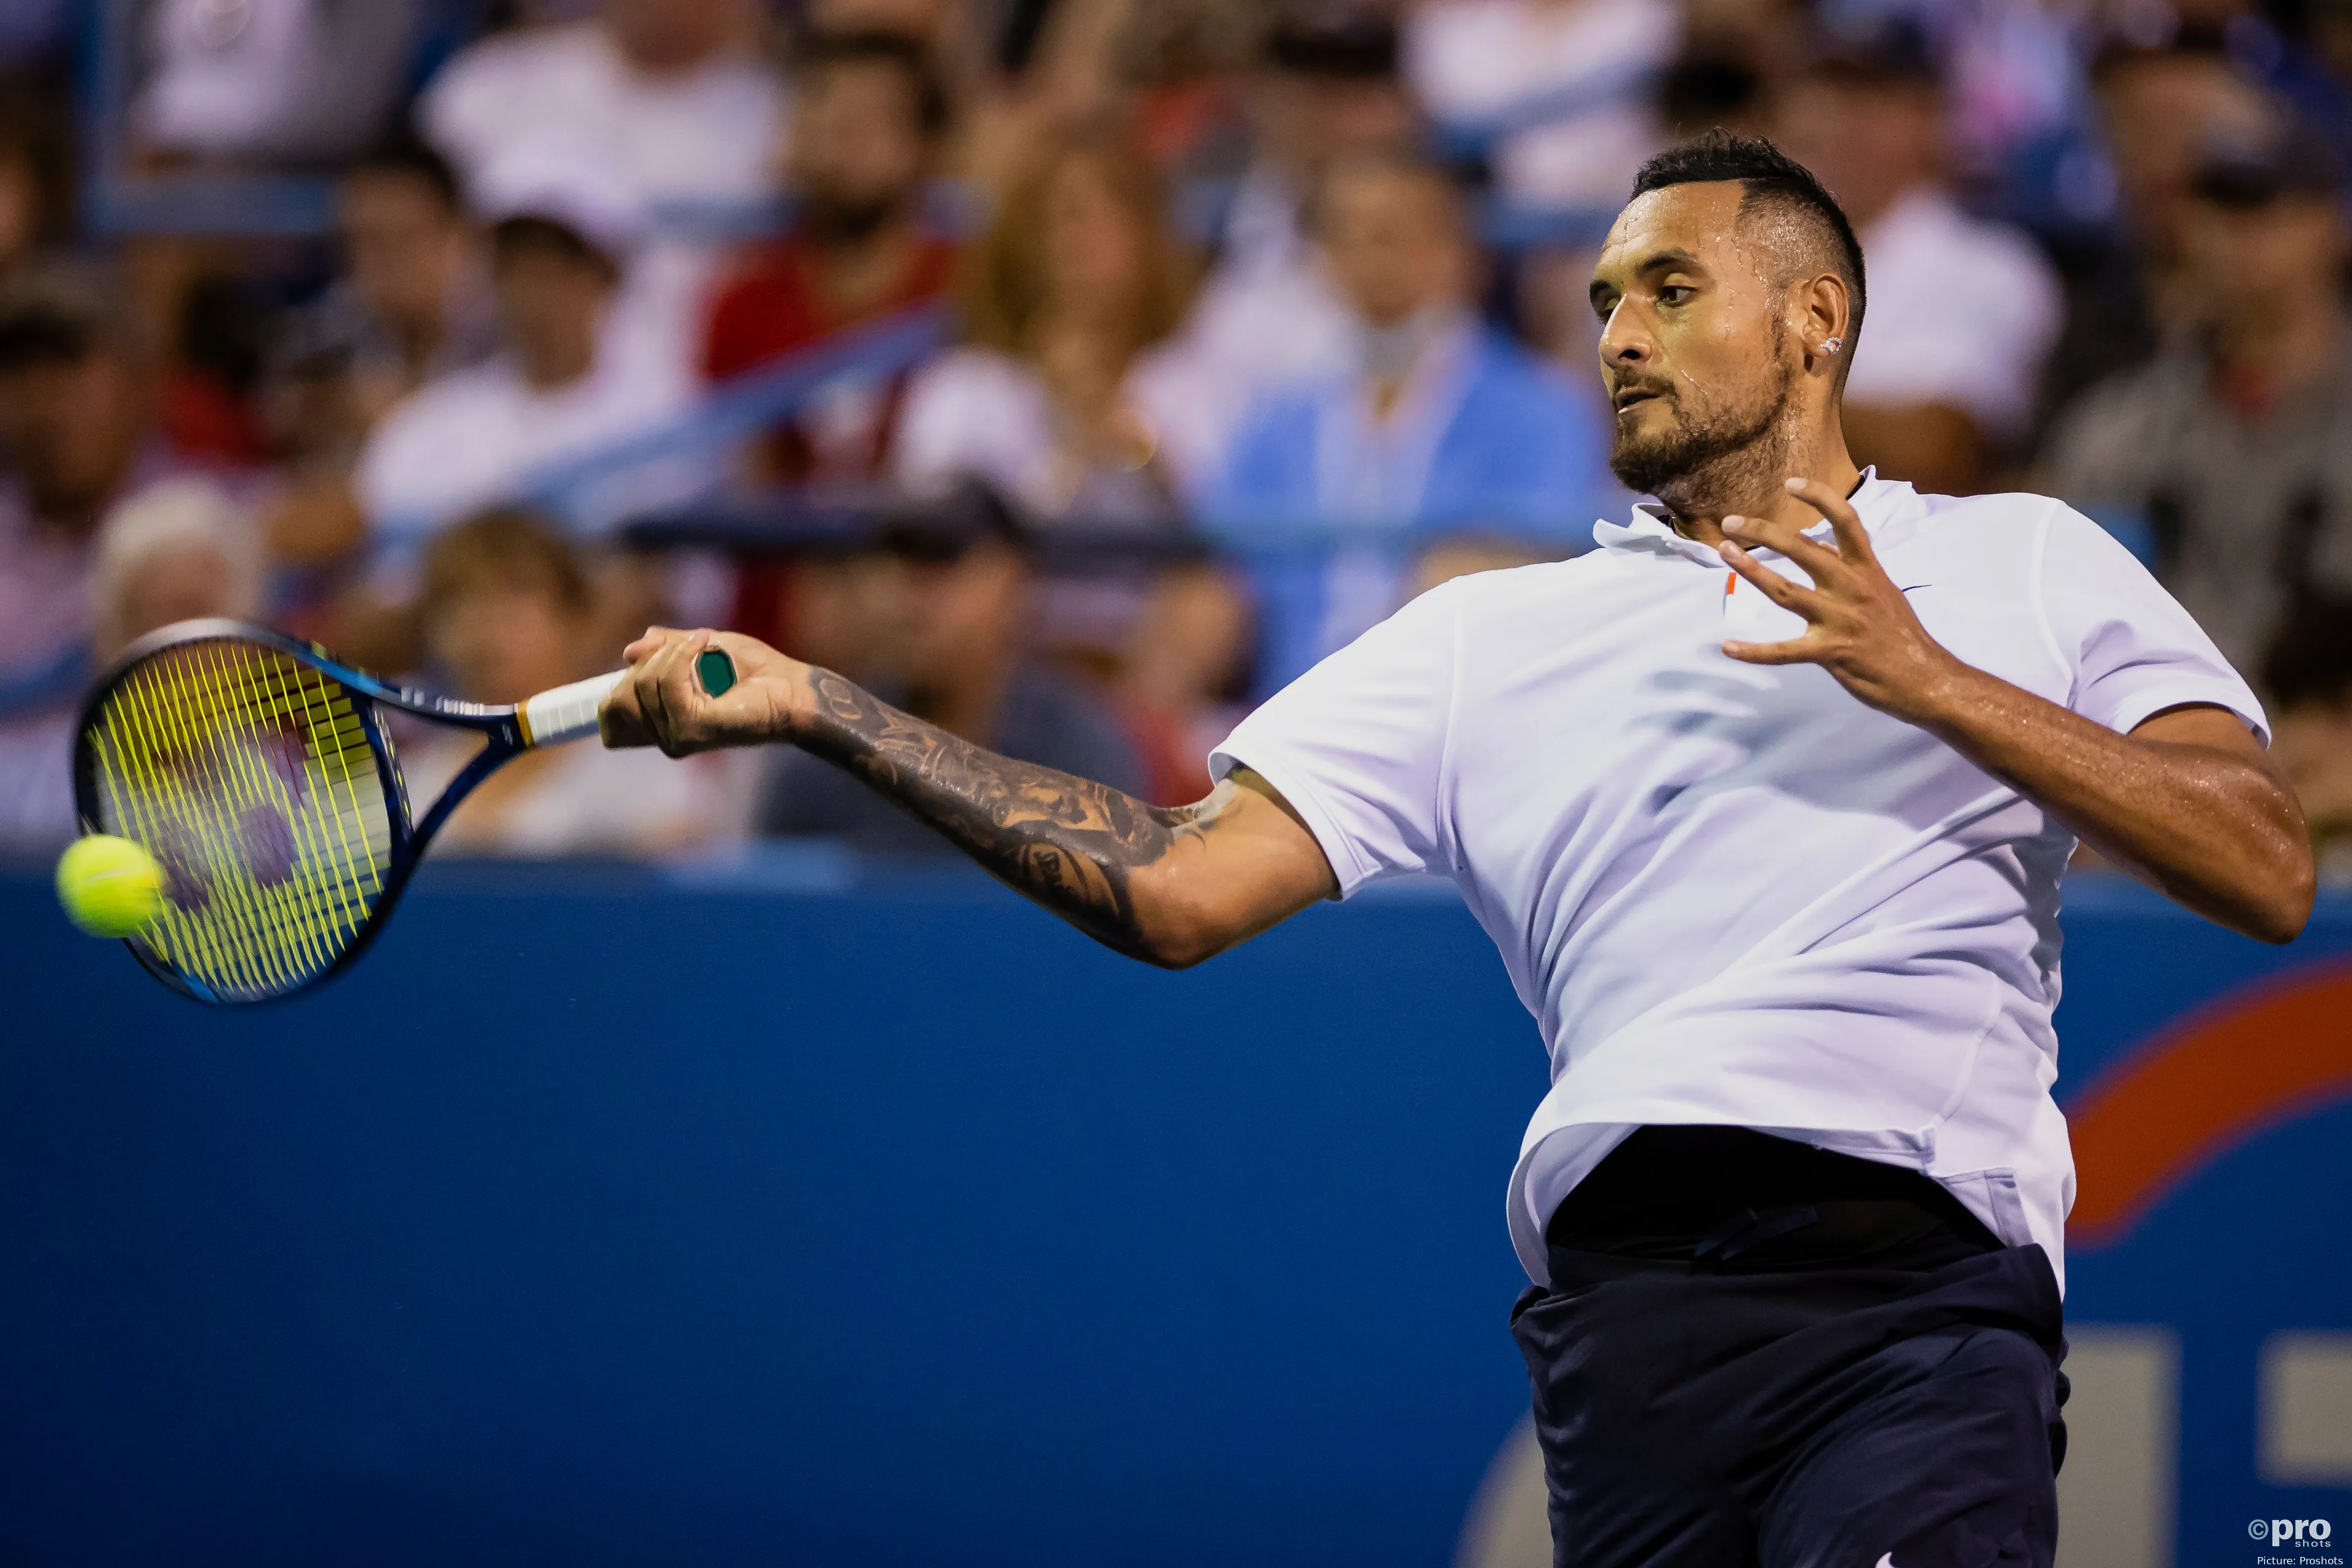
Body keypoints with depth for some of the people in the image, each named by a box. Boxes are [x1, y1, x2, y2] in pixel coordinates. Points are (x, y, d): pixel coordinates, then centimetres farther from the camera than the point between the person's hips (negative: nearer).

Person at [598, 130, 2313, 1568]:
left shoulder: (2027, 563, 19)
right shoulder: (1496, 639, 22)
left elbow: (2269, 873, 7)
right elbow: (1178, 886, 14)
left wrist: (1933, 682, -1)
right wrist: (819, 711, 6)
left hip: (1918, 1277, -2)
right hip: (1629, 1290, 2)